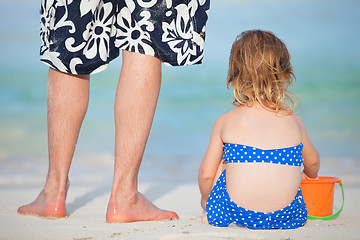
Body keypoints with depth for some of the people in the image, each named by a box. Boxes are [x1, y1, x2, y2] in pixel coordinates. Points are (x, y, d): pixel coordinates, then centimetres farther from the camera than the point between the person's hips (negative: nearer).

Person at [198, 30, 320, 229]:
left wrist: (206, 200, 30)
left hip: (236, 212, -2)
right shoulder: (293, 122, 7)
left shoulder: (225, 122, 1)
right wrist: (310, 176, 52)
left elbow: (206, 174, 7)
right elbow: (312, 162, 26)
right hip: (286, 216, 2)